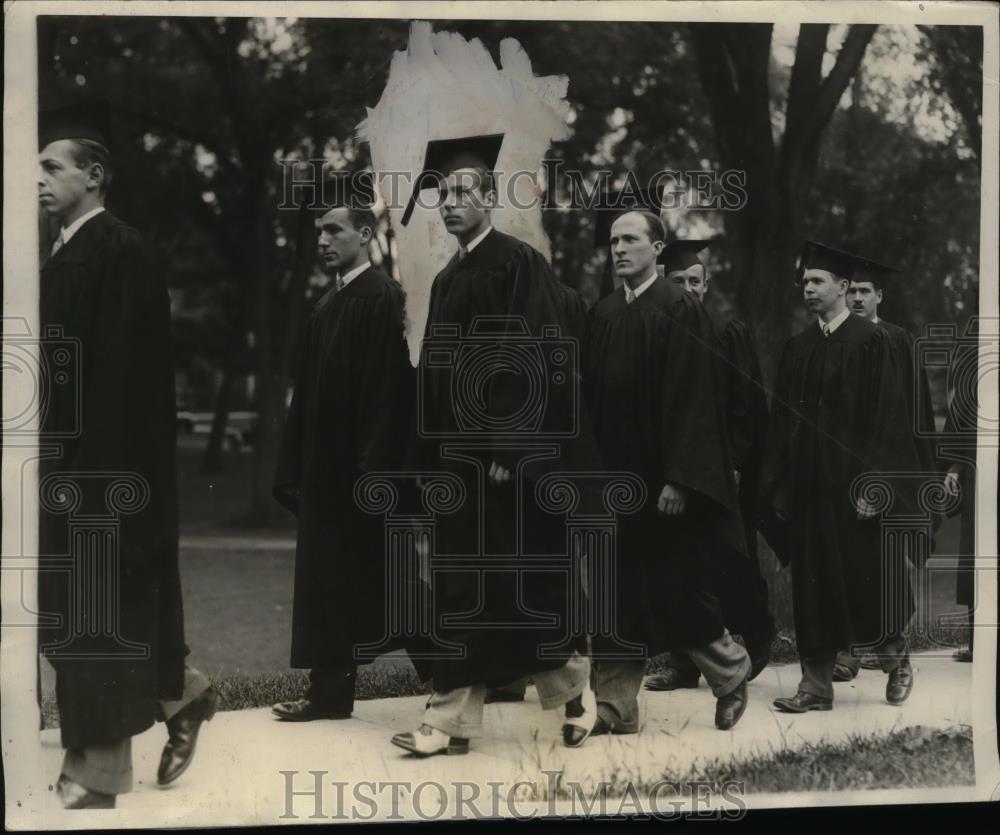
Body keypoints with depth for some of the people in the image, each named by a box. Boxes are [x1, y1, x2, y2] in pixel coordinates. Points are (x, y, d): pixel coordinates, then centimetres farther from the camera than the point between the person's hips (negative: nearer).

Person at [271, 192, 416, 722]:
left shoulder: (382, 298, -11)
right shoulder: (327, 305, 15)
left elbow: (387, 389, -18)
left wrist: (373, 469, -22)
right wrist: (295, 469, 14)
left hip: (357, 470, -9)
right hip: (325, 471, 9)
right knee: (327, 579, 10)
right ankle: (330, 691, 15)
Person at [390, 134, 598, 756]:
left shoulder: (520, 264, -9)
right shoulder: (447, 280, 16)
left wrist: (509, 451, -21)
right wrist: (431, 458, 15)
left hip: (507, 454, -8)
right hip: (458, 454, 8)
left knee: (522, 586, -1)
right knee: (462, 590, 6)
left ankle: (573, 684, 19)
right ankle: (456, 718, 9)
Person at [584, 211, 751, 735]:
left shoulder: (680, 310, -9)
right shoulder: (602, 313, 10)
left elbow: (691, 398, -14)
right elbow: (592, 394, 12)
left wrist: (678, 479, -19)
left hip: (660, 479, -6)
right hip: (612, 476, 6)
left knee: (679, 589, 2)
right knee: (617, 595, 5)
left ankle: (729, 670, 26)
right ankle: (616, 707, 10)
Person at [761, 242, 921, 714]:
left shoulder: (870, 343, -7)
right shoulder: (797, 348, 10)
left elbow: (887, 418, -11)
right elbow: (781, 421, 11)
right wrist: (778, 487, 6)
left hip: (850, 484, -5)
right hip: (808, 486, 5)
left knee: (867, 579, 3)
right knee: (812, 586, 5)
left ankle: (895, 658, 28)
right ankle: (816, 686, 10)